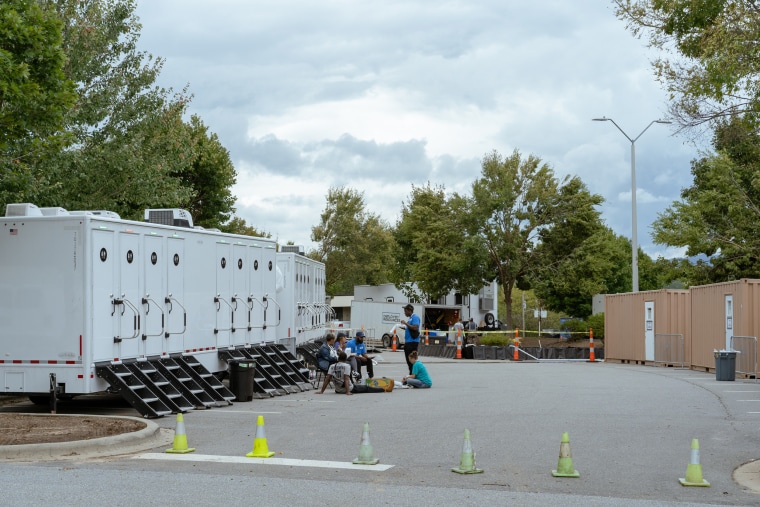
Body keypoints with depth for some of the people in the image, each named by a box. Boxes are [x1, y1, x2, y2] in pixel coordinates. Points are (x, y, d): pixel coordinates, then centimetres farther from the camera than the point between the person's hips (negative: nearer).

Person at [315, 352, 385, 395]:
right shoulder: (347, 366, -11)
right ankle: (383, 389, 16)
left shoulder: (332, 366, 0)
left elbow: (327, 379, -6)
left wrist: (321, 391, -6)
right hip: (350, 389, -4)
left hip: (338, 390, 4)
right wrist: (348, 392, -27)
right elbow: (346, 379, -21)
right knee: (366, 388, 9)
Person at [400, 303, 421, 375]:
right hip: (408, 342, 10)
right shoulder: (410, 318, 19)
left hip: (413, 342, -10)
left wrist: (406, 323, -19)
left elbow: (415, 328, -24)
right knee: (409, 361, 12)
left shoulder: (415, 318, -10)